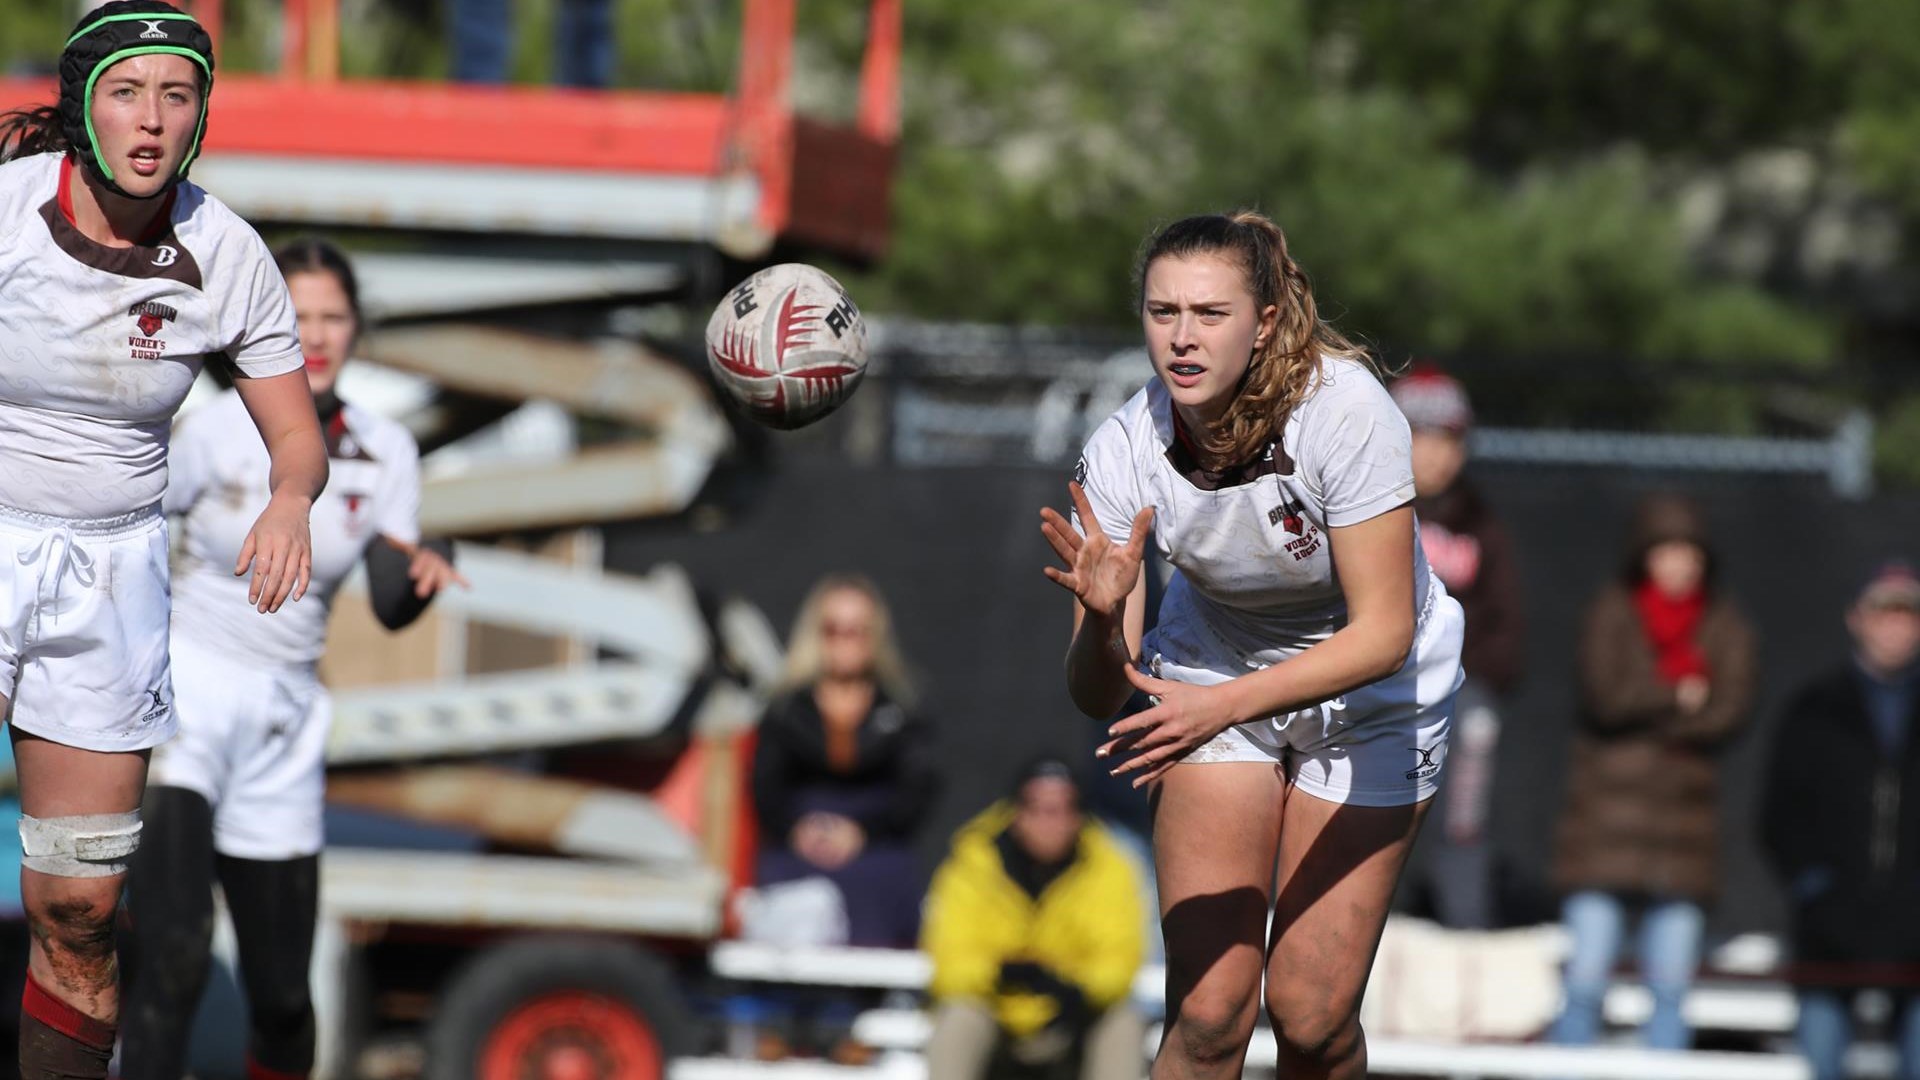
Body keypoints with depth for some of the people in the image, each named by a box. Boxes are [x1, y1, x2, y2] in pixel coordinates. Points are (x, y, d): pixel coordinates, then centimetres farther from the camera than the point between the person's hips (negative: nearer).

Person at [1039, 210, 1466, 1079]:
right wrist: (1103, 618, -43)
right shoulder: (1123, 453, -23)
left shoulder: (1346, 411, -31)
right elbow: (1099, 698, -21)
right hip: (1213, 676, 2)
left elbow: (1383, 633, -31)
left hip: (1371, 694, -2)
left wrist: (1225, 705, -43)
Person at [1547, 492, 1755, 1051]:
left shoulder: (1726, 627, 9)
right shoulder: (1612, 613, 2)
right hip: (1607, 816, -2)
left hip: (1685, 815, 2)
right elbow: (1605, 695, -11)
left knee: (1671, 985, 1)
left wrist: (1643, 707, -8)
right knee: (1585, 978, -9)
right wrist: (1680, 697, -4)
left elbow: (1730, 711, -5)